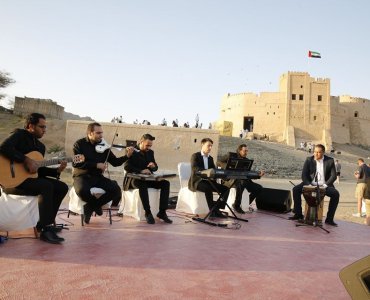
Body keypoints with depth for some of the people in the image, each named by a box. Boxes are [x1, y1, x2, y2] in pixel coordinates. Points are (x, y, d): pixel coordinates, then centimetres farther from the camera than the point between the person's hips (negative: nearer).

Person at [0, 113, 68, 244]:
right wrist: (26, 160, -28)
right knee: (47, 186, -31)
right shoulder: (19, 135, -7)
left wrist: (57, 170, -3)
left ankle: (46, 222, 2)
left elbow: (40, 170, 12)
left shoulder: (40, 146, 15)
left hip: (30, 178, 8)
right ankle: (45, 230, -26)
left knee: (62, 187, -2)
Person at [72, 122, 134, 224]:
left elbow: (115, 162, 5)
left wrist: (127, 156, -13)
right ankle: (96, 205, 0)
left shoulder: (103, 146, 4)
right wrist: (96, 165, -22)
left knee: (116, 189, -20)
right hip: (82, 176, -3)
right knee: (82, 191, -36)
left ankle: (90, 207, -1)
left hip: (98, 177, 3)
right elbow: (76, 163, -16)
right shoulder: (79, 144, -4)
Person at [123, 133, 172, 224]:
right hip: (135, 179, -5)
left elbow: (155, 168, 17)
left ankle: (162, 212, -18)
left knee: (166, 183, -18)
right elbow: (127, 167, -15)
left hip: (148, 178, 6)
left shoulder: (150, 152, 14)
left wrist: (153, 166, -9)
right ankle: (148, 213, -30)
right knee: (143, 185, -40)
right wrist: (141, 171, -28)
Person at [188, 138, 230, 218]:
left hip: (208, 180, 7)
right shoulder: (195, 156, -5)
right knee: (208, 188, -38)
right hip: (197, 181, -6)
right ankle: (213, 211, -28)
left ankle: (217, 209, -12)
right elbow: (195, 169, -22)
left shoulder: (210, 158, 17)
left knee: (225, 188, -13)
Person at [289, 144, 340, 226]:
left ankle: (329, 219, -16)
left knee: (336, 194, -27)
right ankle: (298, 214, -10)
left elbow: (333, 175, -3)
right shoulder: (309, 160, 2)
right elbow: (304, 174, -1)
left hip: (324, 185, -1)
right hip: (310, 184, 1)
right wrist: (308, 185, -17)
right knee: (296, 189, -21)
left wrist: (325, 185, -18)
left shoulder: (330, 161, 0)